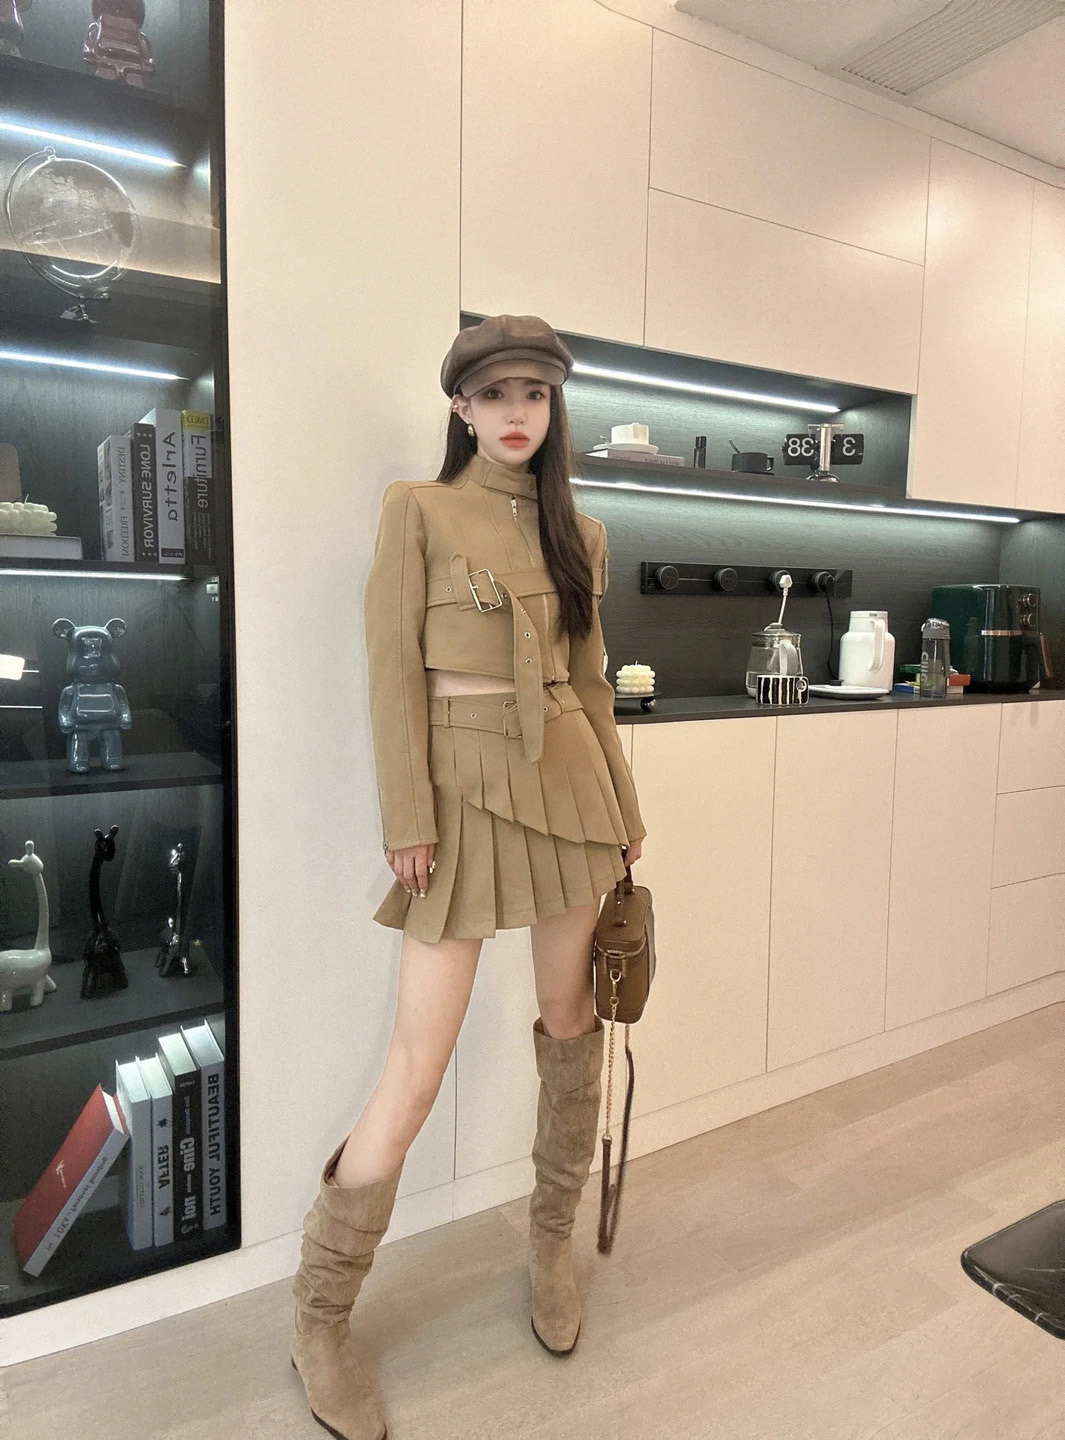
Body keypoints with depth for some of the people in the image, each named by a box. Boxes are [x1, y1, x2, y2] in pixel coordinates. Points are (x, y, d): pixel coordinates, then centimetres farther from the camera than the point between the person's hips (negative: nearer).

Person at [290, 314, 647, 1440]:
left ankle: (552, 1240, 38)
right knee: (419, 1062, -4)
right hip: (463, 781, -5)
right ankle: (318, 1320, 17)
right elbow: (392, 671, -6)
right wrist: (407, 819, -12)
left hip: (568, 781, 5)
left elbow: (591, 679, 15)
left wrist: (624, 812, 14)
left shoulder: (579, 532, 12)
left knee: (571, 1018, 13)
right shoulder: (417, 509, -1)